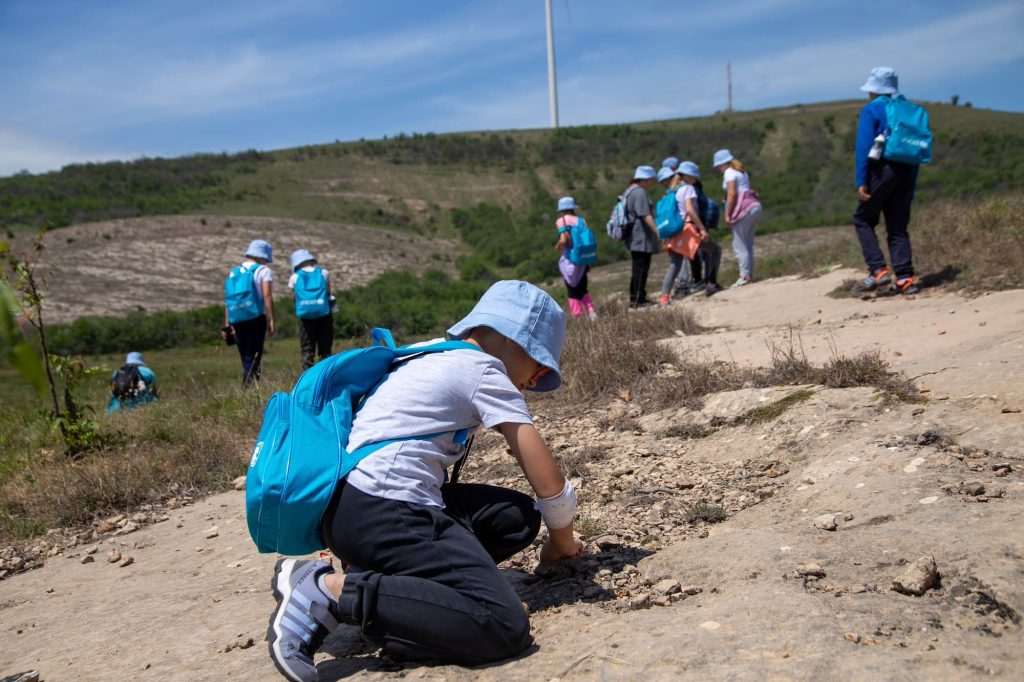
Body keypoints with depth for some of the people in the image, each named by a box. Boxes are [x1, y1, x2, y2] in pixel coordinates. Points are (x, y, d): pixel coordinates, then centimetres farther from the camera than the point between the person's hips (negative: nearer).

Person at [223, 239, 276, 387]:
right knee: (253, 358, -5)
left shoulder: (233, 272, 19)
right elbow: (267, 296, -10)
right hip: (255, 318, -5)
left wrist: (227, 324, 15)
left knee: (245, 358, 13)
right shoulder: (263, 271, 2)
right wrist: (271, 321, -11)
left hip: (236, 321, 5)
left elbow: (228, 299, 15)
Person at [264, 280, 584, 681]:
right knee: (505, 626, -20)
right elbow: (547, 480, -1)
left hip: (354, 505, 10)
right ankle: (330, 590, -15)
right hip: (380, 510, -10)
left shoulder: (434, 361, 24)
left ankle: (375, 578, 0)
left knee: (518, 517, 10)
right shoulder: (482, 369, -2)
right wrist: (562, 539, 18)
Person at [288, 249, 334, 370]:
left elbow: (294, 297, 8)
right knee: (325, 350, 6)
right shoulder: (324, 273, 9)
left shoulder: (295, 277, 7)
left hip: (305, 316, 0)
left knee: (307, 351, 4)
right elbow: (328, 293, 12)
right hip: (324, 314, 0)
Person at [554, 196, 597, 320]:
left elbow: (564, 240, -22)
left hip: (569, 259, -4)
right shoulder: (580, 221, 6)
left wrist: (557, 246, 1)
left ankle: (577, 318, 4)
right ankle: (591, 313, 1)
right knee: (583, 290, 17)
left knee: (573, 291, 6)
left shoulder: (561, 221, -7)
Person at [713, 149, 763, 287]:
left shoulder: (729, 173, -5)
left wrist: (727, 215, -13)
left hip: (744, 209, -9)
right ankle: (750, 275, 11)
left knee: (739, 245, -5)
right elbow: (744, 191, 13)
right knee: (747, 244, 11)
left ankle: (745, 275, -8)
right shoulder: (742, 171, 21)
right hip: (754, 206, 9)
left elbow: (732, 194, -14)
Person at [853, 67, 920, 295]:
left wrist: (861, 181, -13)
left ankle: (878, 270, -7)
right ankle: (905, 278, 0)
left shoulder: (871, 110, -1)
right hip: (906, 172, 6)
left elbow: (864, 147, -11)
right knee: (898, 227, 8)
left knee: (863, 220, 6)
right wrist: (912, 184, 17)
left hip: (882, 170, -6)